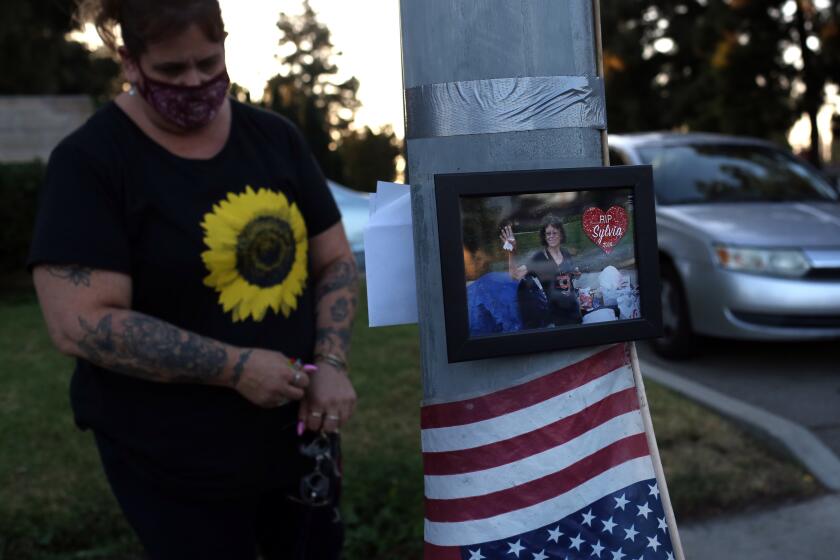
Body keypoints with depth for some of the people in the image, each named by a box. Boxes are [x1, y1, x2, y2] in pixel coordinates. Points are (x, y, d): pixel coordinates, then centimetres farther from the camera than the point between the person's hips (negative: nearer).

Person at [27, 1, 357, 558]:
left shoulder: (274, 136, 2)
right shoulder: (91, 160, -12)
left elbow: (335, 260, 5)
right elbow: (81, 322, -21)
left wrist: (331, 362, -11)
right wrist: (234, 367, -22)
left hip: (298, 431, 5)